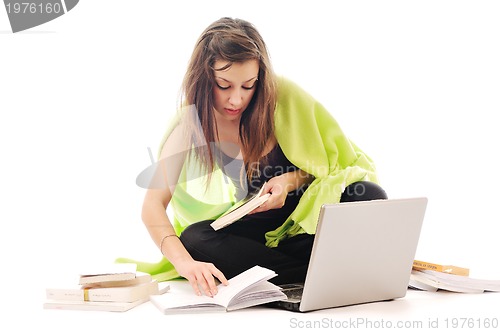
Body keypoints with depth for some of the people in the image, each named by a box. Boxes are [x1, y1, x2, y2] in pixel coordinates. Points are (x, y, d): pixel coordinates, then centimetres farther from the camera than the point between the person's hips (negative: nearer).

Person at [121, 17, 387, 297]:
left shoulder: (283, 96, -15)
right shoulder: (191, 123, -12)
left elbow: (335, 157, -2)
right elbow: (153, 206, -20)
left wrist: (294, 179, -22)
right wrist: (184, 262, -38)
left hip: (306, 218, -1)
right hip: (250, 230, 1)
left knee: (369, 197, -28)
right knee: (195, 239, -31)